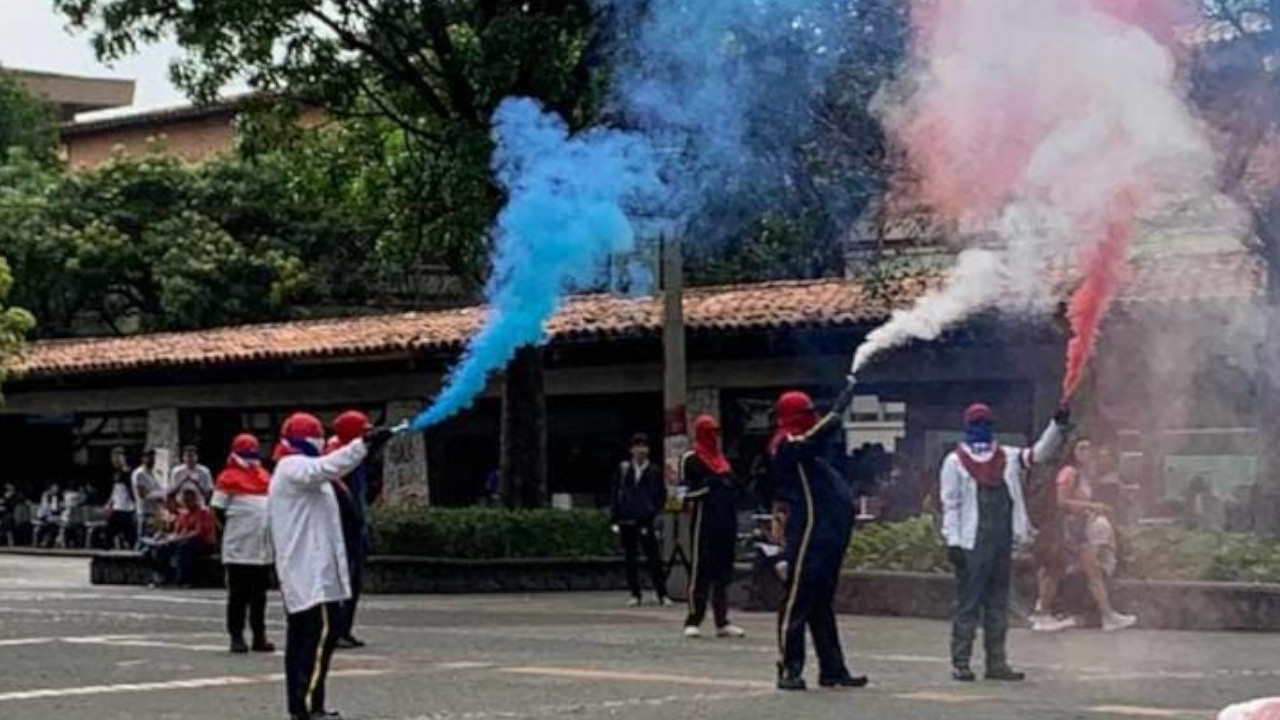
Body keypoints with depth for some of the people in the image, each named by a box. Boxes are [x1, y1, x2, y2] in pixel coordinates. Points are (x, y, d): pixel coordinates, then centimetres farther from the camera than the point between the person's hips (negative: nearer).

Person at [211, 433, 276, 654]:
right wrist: (233, 529, -6)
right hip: (239, 550, -6)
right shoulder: (228, 478, -5)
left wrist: (268, 529, 13)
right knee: (238, 595, -1)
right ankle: (236, 637, 4)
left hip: (264, 547, 6)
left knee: (260, 594, 12)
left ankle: (259, 636, 19)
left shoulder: (265, 476, 14)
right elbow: (218, 509, -5)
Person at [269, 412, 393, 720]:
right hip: (311, 571, -11)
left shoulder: (294, 470, 24)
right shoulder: (295, 468, -12)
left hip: (303, 571, 11)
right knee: (321, 633, -13)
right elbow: (326, 467, -31)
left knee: (302, 636, 11)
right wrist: (364, 444, -37)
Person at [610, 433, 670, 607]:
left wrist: (652, 514, -5)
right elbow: (616, 494, 6)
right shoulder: (623, 469, 4)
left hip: (645, 521, -2)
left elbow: (661, 495, 6)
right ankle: (635, 594, 12)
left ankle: (662, 594, 4)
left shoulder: (654, 471, 1)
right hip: (626, 521, 2)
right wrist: (616, 519, 0)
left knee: (654, 558, -2)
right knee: (631, 559, 5)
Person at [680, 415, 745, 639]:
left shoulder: (722, 458, 20)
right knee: (700, 571, -7)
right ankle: (693, 621, -3)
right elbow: (686, 491, -11)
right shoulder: (691, 459, -4)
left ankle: (722, 622, 14)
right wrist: (710, 484, -20)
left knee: (723, 572, 9)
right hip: (705, 521, -8)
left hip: (726, 522, 8)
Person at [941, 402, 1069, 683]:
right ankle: (960, 662, -1)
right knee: (968, 604, -5)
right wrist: (953, 541, -10)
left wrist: (1058, 425, -7)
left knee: (998, 604, 9)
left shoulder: (1007, 457, 13)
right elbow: (950, 504, -3)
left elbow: (1040, 453, 7)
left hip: (1003, 542, 5)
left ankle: (997, 662, 15)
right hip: (972, 543, -5)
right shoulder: (955, 461, 0)